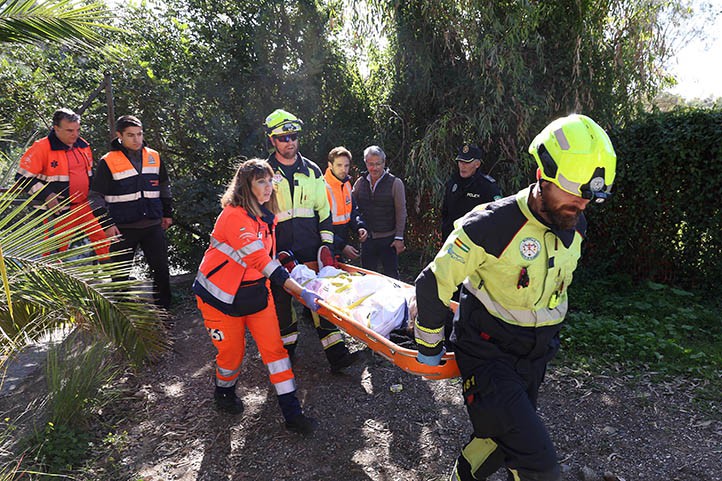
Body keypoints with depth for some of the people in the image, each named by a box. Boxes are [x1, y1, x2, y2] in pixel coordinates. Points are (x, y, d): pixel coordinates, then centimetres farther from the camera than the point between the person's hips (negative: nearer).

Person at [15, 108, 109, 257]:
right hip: (58, 211, -5)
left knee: (103, 241, 2)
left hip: (85, 207, 5)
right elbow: (23, 177, -9)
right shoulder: (42, 148, -12)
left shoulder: (84, 146, 6)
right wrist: (46, 195, -18)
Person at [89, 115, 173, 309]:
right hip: (123, 227, -3)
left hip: (153, 225, 3)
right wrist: (107, 224, -9)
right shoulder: (108, 162, -5)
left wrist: (168, 213, 17)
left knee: (161, 268, 6)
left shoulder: (154, 157, 6)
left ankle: (163, 307, 21)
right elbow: (96, 196, -3)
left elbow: (164, 186, 18)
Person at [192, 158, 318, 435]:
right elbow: (260, 261, -37)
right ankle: (224, 392, 42)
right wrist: (301, 293, -41)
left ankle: (292, 413, 7)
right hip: (221, 295, -6)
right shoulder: (234, 216, -25)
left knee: (274, 347, 1)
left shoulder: (266, 215, 2)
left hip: (255, 291, 6)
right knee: (232, 351, 9)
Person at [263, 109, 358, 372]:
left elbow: (323, 209, 12)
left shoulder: (312, 170, 9)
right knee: (281, 299, 10)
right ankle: (287, 350, 28)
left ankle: (337, 353, 7)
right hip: (279, 251, -1)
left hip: (311, 249, 2)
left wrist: (326, 242, 3)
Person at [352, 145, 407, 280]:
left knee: (391, 276, 3)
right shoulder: (360, 182, 6)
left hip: (388, 238, -4)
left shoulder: (395, 183, -5)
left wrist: (399, 238, -9)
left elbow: (401, 212, -6)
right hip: (367, 238, 4)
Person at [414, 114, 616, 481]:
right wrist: (430, 347, -7)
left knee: (503, 435, 22)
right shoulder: (493, 224, -26)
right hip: (488, 355, -7)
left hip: (534, 357, 7)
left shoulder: (574, 226, -2)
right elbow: (433, 285, -19)